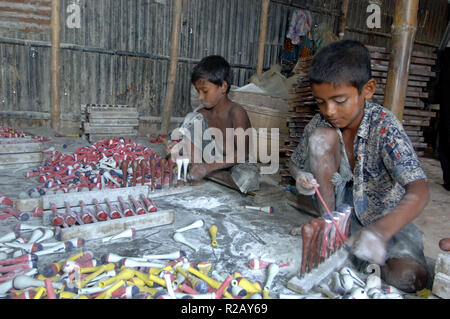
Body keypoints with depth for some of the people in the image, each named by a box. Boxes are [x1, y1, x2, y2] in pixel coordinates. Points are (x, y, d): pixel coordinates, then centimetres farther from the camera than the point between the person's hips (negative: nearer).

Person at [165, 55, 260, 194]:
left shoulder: (236, 112, -24)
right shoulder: (203, 112, -7)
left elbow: (242, 153, -27)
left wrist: (208, 167, -32)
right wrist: (178, 147, -23)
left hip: (238, 163, -3)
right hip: (215, 158, 4)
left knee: (248, 179, -39)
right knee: (193, 119, -12)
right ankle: (193, 168, -12)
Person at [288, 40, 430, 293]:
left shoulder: (384, 126, -24)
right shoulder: (320, 123, -13)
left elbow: (420, 191, -35)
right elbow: (296, 163, 2)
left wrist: (379, 231, -54)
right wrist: (301, 177, -24)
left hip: (384, 216, -2)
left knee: (407, 277, -31)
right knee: (321, 137, -22)